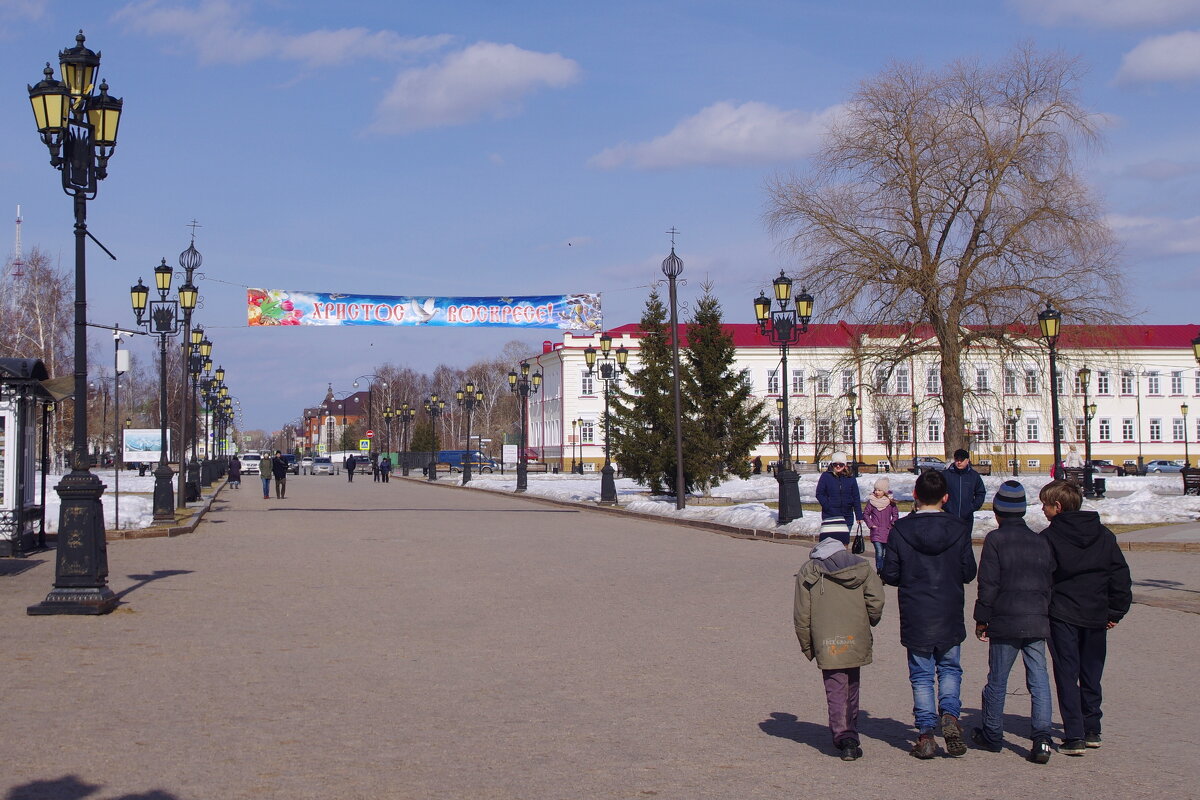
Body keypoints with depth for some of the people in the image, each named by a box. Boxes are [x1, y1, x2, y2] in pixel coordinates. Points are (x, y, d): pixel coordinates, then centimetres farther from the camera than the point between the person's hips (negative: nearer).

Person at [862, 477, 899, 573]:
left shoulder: (890, 502, 0)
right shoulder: (871, 501, -4)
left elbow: (895, 514, 12)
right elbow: (865, 514, 6)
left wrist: (892, 524, 1)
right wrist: (871, 524, -4)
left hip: (887, 532, 2)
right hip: (876, 531, -2)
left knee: (885, 553, 11)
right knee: (879, 552, -15)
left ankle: (884, 569, 22)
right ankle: (879, 570, -9)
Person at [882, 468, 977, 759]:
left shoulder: (900, 530, -9)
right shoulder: (959, 529, -6)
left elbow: (890, 575, -6)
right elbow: (969, 573, -1)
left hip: (915, 617, -1)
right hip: (950, 616, 1)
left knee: (921, 675, 8)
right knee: (950, 668, 18)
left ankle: (926, 734, 5)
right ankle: (950, 714, -4)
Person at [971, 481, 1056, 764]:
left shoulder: (995, 539, -5)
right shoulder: (1041, 541, 10)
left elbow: (988, 584, -8)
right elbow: (1051, 582, 13)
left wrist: (982, 619, -1)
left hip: (1005, 622, -4)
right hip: (1037, 621, 4)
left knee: (997, 680, 8)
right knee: (1039, 679, 3)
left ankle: (992, 735, 19)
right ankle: (1042, 737, -8)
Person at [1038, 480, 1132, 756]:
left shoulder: (1048, 537, -8)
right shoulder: (1104, 535, 6)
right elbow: (1121, 576, 5)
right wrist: (1115, 612, 11)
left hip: (1062, 616, -4)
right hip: (1096, 617, 4)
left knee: (1067, 675, 0)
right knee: (1091, 675, 17)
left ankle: (1074, 736, -6)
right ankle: (1092, 730, 24)